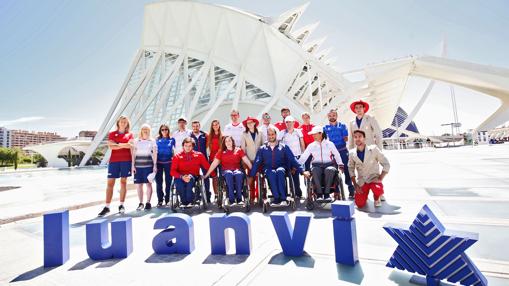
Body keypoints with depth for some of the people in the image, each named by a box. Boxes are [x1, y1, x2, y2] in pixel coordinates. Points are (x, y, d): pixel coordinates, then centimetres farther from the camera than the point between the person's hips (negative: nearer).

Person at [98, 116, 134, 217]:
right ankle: (107, 207, 1)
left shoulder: (130, 134, 10)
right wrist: (124, 145, -12)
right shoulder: (112, 134, 10)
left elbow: (130, 145, -7)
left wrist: (116, 144, -8)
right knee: (110, 183, -2)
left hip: (126, 160, 0)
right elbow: (111, 146, -4)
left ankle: (121, 205, 11)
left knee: (123, 182, 3)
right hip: (114, 160, 1)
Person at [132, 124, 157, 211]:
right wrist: (133, 165, 2)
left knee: (148, 183, -1)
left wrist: (155, 165, -4)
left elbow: (155, 154, 3)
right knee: (138, 184, 3)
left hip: (148, 165, -2)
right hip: (138, 165, 2)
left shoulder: (152, 141, 6)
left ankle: (148, 202, 8)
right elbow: (133, 154, 9)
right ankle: (140, 203, 14)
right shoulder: (136, 141, 9)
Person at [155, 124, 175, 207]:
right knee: (159, 182, 1)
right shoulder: (157, 140, 9)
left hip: (168, 163, -1)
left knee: (168, 181, 1)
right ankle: (160, 200, 10)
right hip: (159, 162, 1)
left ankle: (167, 200, 12)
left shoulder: (172, 139, 6)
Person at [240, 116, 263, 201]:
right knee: (251, 179, 1)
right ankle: (252, 197, 11)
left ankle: (259, 196, 10)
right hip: (250, 160, -1)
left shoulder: (259, 134, 9)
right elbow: (243, 148, 3)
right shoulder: (244, 135, 4)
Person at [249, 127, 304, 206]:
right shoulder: (262, 149, 12)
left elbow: (292, 160, 4)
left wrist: (301, 170, -5)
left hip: (281, 168, 0)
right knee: (272, 173, -34)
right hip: (268, 170, 0)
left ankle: (283, 198, -34)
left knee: (279, 171, -35)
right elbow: (257, 163, 8)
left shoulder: (284, 147, 9)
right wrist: (251, 175, -1)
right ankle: (277, 198, -35)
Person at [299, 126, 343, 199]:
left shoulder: (329, 144, 9)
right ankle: (319, 194, -25)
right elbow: (303, 157, 6)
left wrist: (340, 164, -4)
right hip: (317, 165, 1)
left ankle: (326, 193, -25)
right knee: (315, 170, -34)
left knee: (330, 170, -36)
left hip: (329, 164, 0)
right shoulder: (311, 146, 11)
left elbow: (337, 155, 10)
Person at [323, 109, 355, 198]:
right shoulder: (325, 128, 8)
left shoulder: (342, 126, 5)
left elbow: (346, 138, 2)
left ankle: (351, 190, 7)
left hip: (343, 151, -1)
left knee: (346, 170, -2)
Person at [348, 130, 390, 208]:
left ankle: (376, 199, 3)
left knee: (378, 190, -36)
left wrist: (380, 179, -16)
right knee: (360, 204, -11)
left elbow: (386, 164, -7)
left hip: (374, 179, -2)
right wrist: (355, 185, -2)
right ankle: (364, 194, 25)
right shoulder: (352, 153, -2)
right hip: (361, 181, 2)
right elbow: (351, 169, 7)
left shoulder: (373, 149, -10)